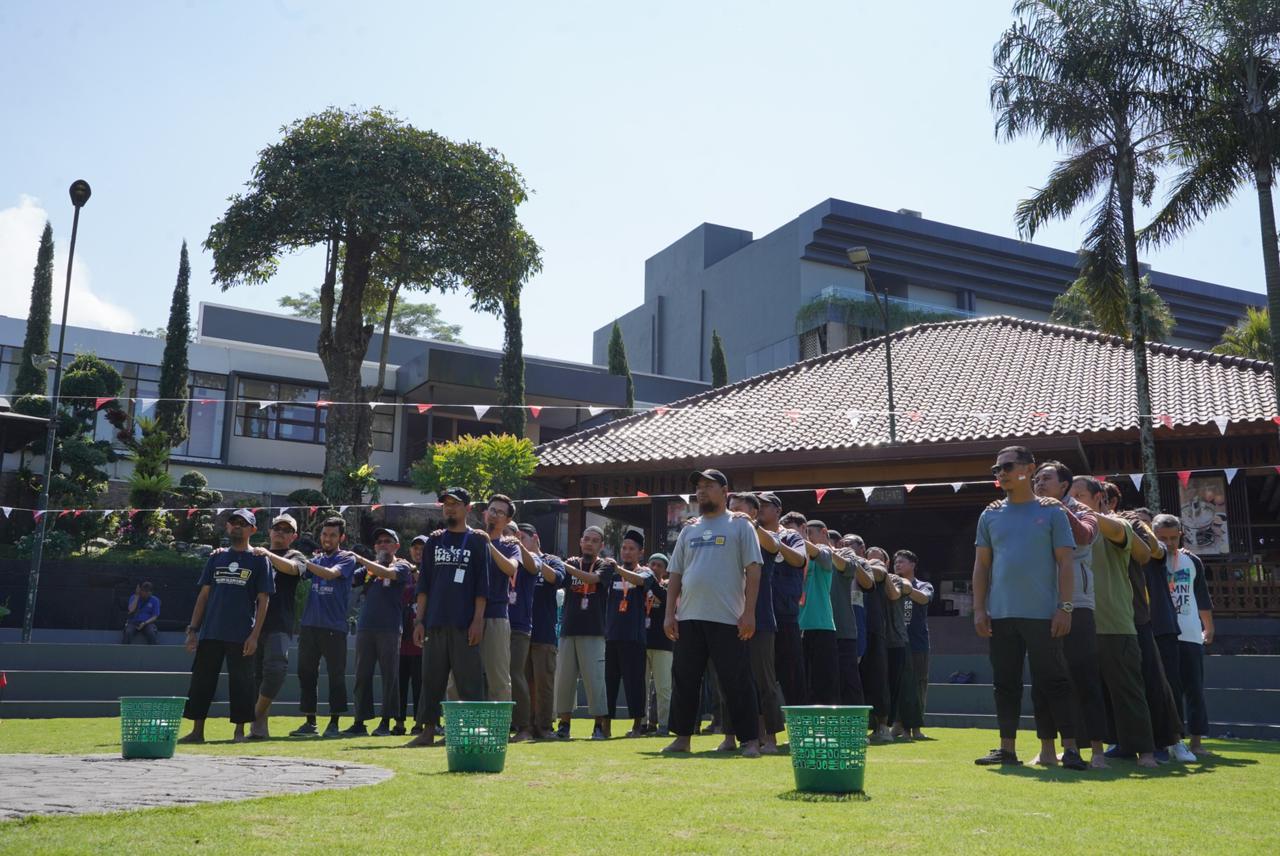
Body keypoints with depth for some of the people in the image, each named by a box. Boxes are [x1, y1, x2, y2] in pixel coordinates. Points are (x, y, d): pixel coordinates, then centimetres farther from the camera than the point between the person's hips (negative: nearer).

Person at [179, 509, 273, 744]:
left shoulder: (258, 560, 3)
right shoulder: (216, 558, 14)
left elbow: (263, 601, -2)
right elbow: (204, 595, 15)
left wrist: (254, 635, -10)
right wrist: (193, 629, 7)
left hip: (241, 636, -4)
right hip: (210, 633, 4)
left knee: (240, 683, 0)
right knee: (201, 680, 5)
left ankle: (240, 731, 11)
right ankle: (197, 731, 13)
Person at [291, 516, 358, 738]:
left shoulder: (347, 558, 0)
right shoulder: (315, 559, 17)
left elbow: (331, 573, -18)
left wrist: (304, 562, -22)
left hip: (334, 627, -5)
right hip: (309, 624, 5)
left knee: (336, 675, -1)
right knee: (306, 674, 7)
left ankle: (334, 723, 7)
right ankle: (310, 722, 16)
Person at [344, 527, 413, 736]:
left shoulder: (402, 566, 4)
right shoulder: (370, 567, 20)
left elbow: (387, 573, -16)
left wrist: (360, 559, -16)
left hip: (390, 628, -5)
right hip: (365, 627, 5)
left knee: (389, 676, -1)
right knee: (362, 676, 5)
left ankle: (386, 722, 5)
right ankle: (359, 722, 9)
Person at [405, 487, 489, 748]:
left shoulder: (477, 542, 3)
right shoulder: (433, 542, 14)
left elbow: (482, 586, -2)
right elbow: (423, 585, 12)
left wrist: (478, 621, -10)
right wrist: (419, 620, 4)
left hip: (465, 624, -4)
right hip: (435, 623, 4)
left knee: (469, 679, -3)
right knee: (431, 678, 7)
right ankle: (428, 731, 14)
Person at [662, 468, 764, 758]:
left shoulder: (740, 526, 2)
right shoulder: (688, 531, 17)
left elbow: (753, 570, -5)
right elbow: (675, 574, 16)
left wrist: (749, 612, -12)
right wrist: (670, 613, 7)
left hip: (728, 618, -5)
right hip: (689, 617, 5)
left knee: (737, 681, -3)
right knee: (684, 679, 9)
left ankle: (750, 740, 5)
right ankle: (682, 737, 20)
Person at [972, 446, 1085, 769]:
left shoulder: (1051, 511, 2)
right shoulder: (990, 516, 12)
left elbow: (1065, 562, -1)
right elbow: (981, 565, 12)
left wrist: (1065, 607, -9)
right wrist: (979, 608, 4)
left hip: (1042, 614, -4)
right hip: (1000, 615, 4)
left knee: (1054, 681, -1)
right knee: (1005, 683, 8)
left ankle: (1070, 747, 5)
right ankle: (1007, 748, 16)